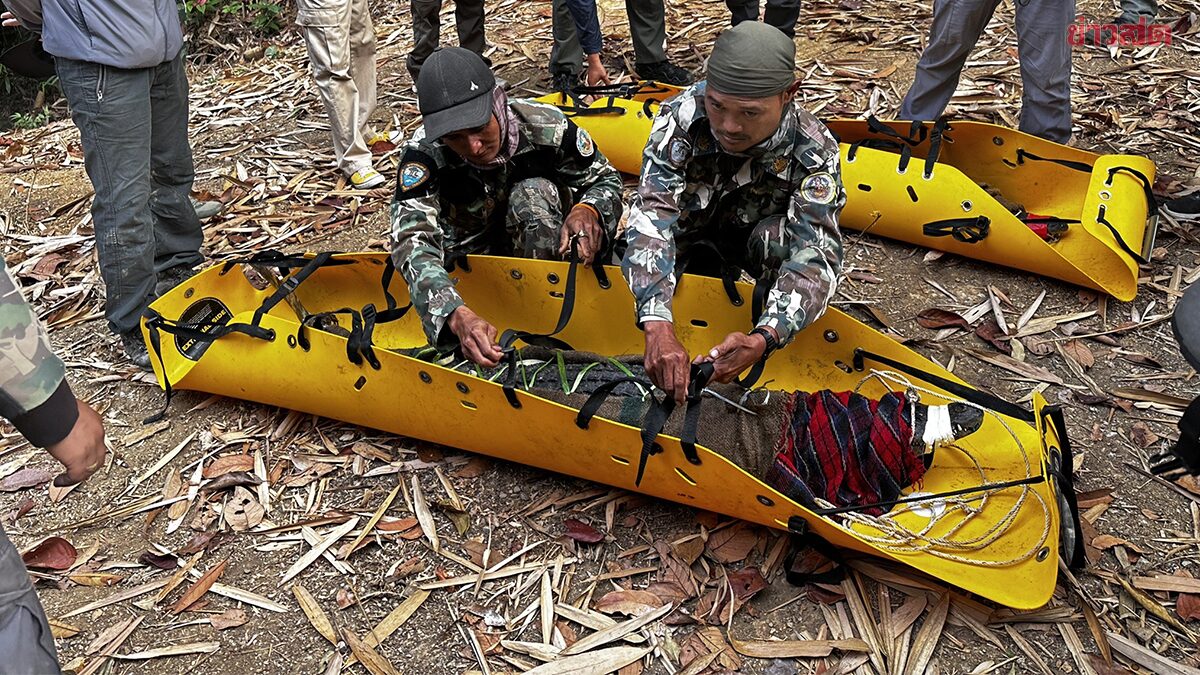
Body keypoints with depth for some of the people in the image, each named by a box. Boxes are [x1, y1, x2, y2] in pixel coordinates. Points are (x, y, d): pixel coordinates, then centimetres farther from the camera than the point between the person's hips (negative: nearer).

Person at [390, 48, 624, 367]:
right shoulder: (424, 154, -27)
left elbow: (605, 179, -8)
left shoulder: (545, 126, -24)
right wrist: (458, 315, -58)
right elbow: (413, 239, -40)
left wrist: (588, 210, -35)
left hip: (544, 250, 0)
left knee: (535, 193, -32)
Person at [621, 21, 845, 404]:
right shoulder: (682, 115, -31)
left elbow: (817, 254, -39)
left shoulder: (813, 151, -30)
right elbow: (652, 215, -41)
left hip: (752, 234, -1)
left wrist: (761, 341, -57)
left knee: (779, 236, -33)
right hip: (689, 226, 2)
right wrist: (658, 326, -56)